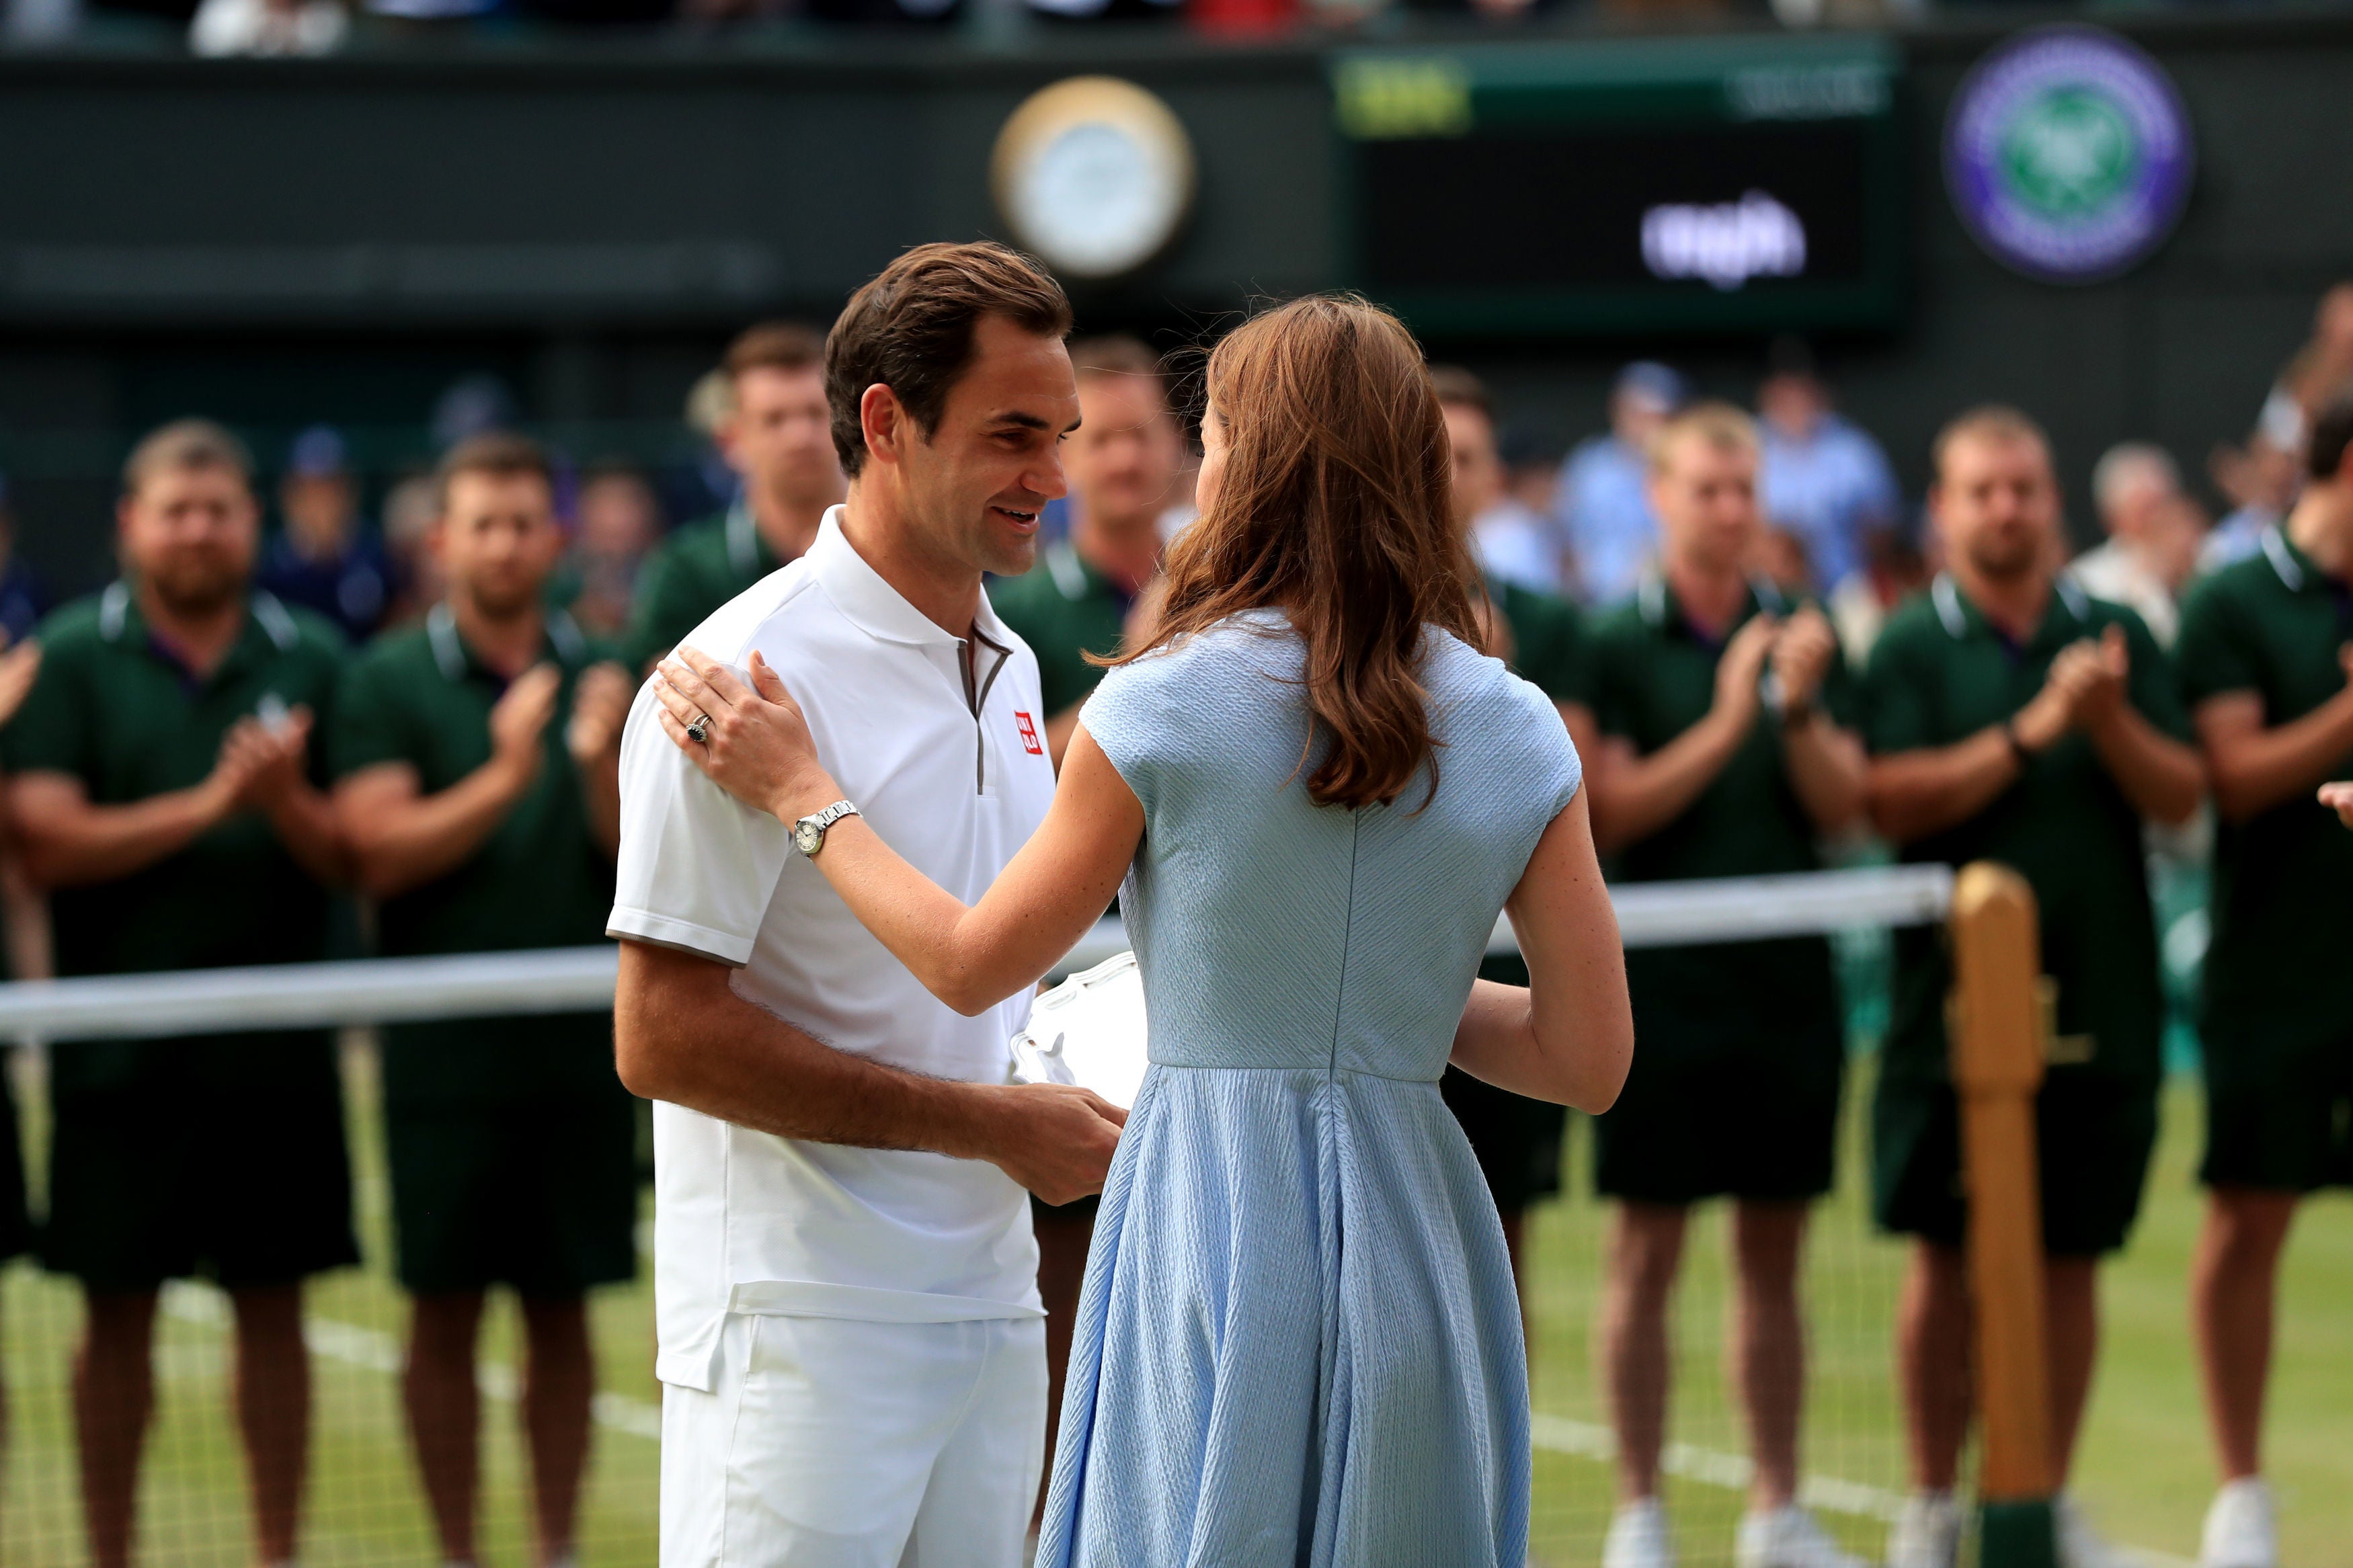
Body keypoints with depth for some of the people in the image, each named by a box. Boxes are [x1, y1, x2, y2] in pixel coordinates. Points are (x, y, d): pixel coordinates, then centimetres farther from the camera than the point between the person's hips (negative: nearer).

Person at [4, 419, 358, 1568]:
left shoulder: (313, 660, 6)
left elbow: (350, 858, 2)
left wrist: (287, 799, -18)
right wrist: (205, 805, -18)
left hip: (275, 1050, 2)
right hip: (121, 1045, -1)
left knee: (273, 1306, 5)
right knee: (117, 1313, 4)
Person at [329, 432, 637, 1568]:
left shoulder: (600, 678, 8)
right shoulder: (388, 681, 1)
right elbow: (380, 853, -10)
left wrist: (601, 762, -16)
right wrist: (504, 778, -20)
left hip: (580, 1046, 2)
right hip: (445, 1054, -2)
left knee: (563, 1308, 6)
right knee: (447, 1312, 1)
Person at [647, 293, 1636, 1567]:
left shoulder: (1161, 706, -7)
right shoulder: (1517, 732, 1)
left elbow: (972, 965, 3)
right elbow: (1589, 1058, 2)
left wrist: (800, 795, 13)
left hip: (1208, 1216, -3)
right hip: (1415, 1234, 3)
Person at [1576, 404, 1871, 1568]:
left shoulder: (1805, 636, 8)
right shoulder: (1617, 643, -3)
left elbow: (1844, 807, 2)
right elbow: (1609, 816, -10)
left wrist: (1801, 710, -14)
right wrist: (1725, 724, -18)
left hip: (1789, 982, 3)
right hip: (1661, 988, -3)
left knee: (1775, 1253, 9)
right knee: (1648, 1250, -1)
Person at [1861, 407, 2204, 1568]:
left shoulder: (2116, 637, 7)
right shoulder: (1910, 646, 1)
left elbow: (2182, 795, 1)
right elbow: (1893, 801, -12)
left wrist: (2112, 722, -17)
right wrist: (2028, 733, -20)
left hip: (2099, 1003, 2)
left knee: (2071, 1257, 6)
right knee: (1947, 1258, 1)